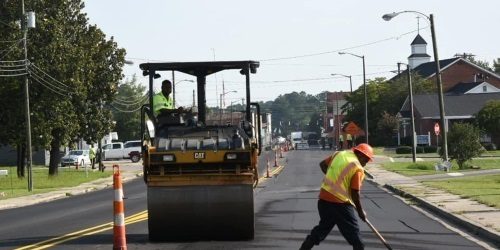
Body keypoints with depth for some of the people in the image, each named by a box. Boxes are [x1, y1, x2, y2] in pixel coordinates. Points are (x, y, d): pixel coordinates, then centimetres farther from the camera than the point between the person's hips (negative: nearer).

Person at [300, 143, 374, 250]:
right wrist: (360, 211, -1)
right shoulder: (357, 168, -12)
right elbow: (355, 193, -13)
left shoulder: (339, 154, 7)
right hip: (340, 203, -7)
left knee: (322, 228, 20)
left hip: (324, 198, 7)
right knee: (354, 234, 4)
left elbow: (322, 164, 18)